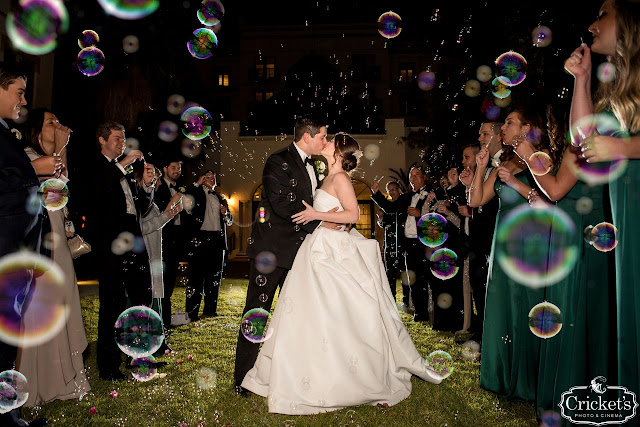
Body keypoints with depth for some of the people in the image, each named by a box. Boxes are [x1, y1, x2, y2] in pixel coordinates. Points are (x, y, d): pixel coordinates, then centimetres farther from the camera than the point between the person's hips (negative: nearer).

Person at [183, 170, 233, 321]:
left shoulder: (220, 198, 21)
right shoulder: (196, 193, 8)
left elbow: (230, 220, 23)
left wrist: (225, 214, -1)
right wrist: (197, 184, -7)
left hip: (217, 240, 5)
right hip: (200, 239, -5)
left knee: (215, 276, 9)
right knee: (196, 275, -5)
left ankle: (210, 309, 18)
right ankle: (191, 312, 0)